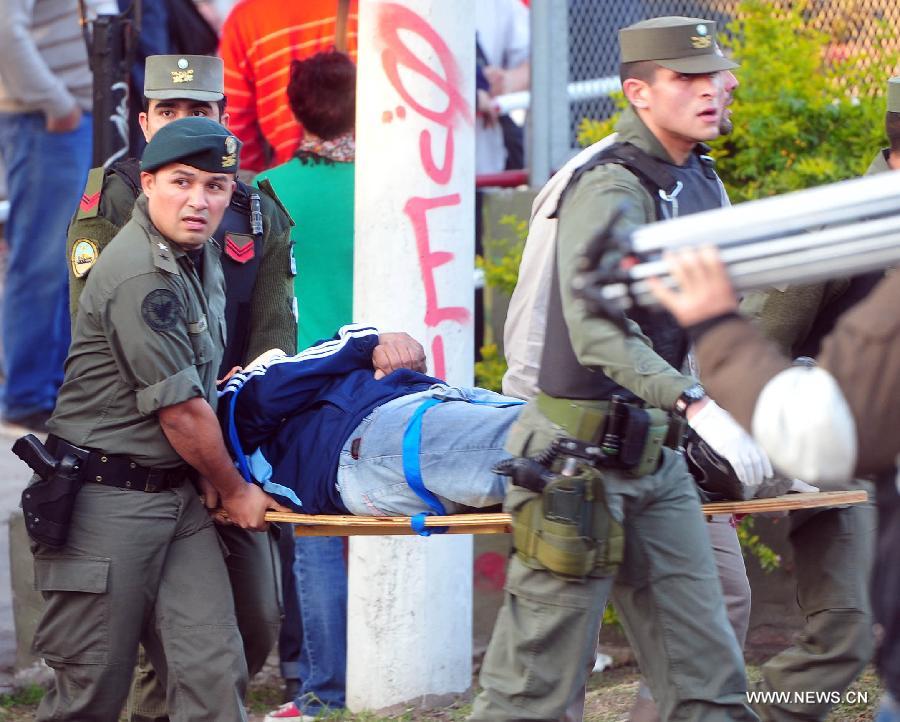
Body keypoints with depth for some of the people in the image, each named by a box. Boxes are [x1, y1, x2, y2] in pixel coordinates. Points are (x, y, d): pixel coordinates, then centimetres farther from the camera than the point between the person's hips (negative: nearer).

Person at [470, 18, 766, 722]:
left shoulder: (702, 186, 12)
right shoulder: (610, 190, -16)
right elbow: (596, 330, -30)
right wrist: (698, 405, -38)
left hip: (656, 453, 9)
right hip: (582, 453, -8)